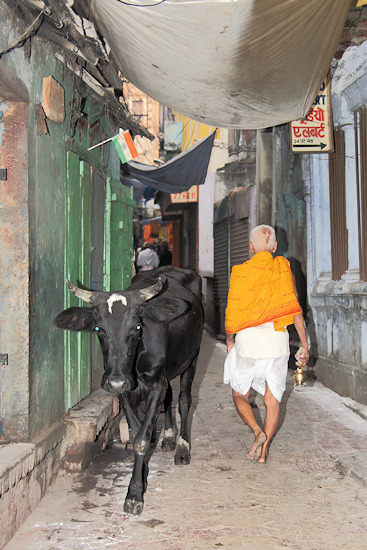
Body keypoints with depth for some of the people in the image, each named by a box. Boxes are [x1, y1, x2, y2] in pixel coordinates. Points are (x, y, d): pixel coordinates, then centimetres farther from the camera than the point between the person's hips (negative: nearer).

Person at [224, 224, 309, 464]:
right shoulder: (284, 270, 2)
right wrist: (305, 344, 7)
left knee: (240, 395, 15)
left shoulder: (240, 272, -3)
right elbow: (295, 310, 0)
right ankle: (264, 450, 11)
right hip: (278, 339, 2)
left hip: (248, 339, -2)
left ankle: (258, 432, -8)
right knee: (273, 399, 12)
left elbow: (232, 313, 1)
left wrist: (230, 342, 16)